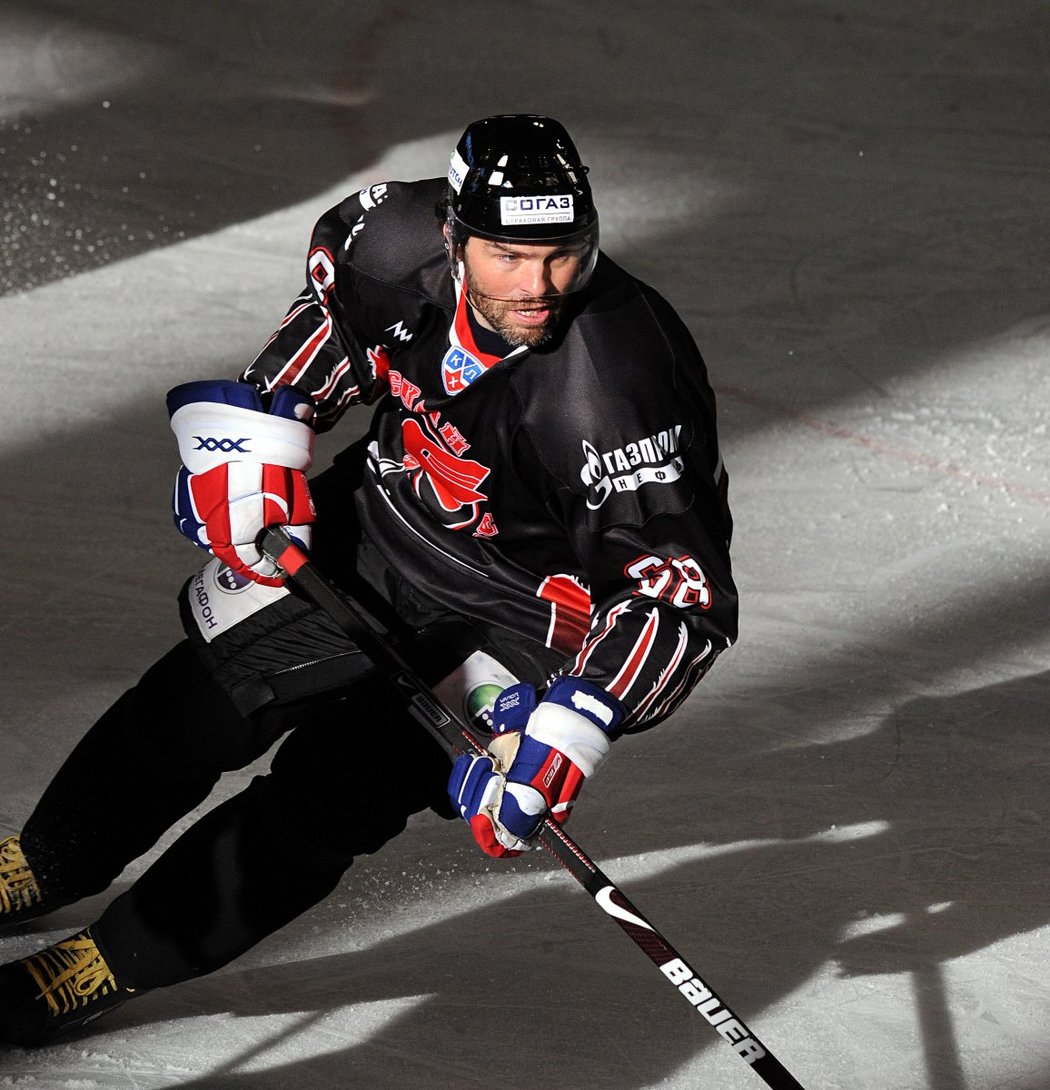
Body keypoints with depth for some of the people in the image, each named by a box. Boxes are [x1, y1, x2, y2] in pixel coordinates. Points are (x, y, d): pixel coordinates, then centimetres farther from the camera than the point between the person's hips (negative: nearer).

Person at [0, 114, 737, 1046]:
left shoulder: (618, 389, -38)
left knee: (325, 800, -10)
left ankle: (119, 963, 8)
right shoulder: (403, 239, -22)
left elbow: (682, 590, -36)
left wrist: (576, 724, -46)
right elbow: (338, 274, 4)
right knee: (197, 706, 11)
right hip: (381, 519, 5)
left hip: (519, 609, -5)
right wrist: (259, 426, -2)